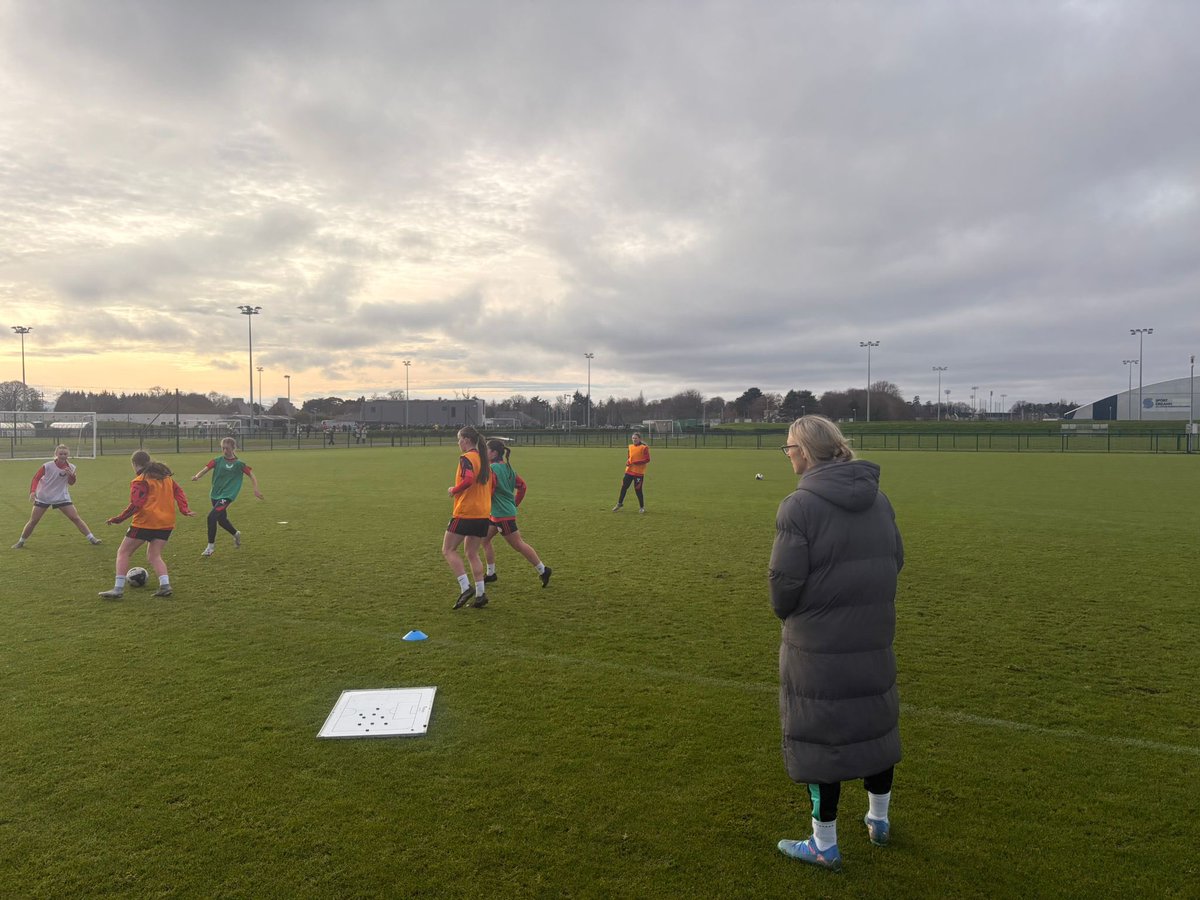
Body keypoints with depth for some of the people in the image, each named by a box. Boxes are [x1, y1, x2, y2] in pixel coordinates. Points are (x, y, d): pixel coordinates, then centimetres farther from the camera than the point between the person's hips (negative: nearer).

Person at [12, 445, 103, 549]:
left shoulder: (71, 467, -5)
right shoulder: (47, 466, -15)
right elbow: (36, 478, -10)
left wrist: (72, 475, -18)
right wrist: (32, 492, -25)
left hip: (61, 497, 1)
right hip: (43, 497, -1)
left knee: (75, 518, -4)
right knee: (33, 521, 3)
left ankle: (91, 538, 0)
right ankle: (21, 541, 22)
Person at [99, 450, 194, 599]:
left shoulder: (140, 481, -6)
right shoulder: (166, 476, 15)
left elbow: (135, 505, -15)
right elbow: (179, 492, 9)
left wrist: (119, 518, -9)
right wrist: (184, 509, 4)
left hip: (145, 522, -6)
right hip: (166, 523, 6)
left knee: (123, 552, 7)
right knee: (154, 556, 14)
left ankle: (118, 589, 1)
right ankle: (165, 585, -6)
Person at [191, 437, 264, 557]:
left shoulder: (238, 464, -5)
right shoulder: (218, 461, 1)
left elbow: (251, 474, -1)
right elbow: (206, 468, -10)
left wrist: (256, 489, -13)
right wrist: (197, 476, -31)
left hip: (227, 495, -5)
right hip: (215, 494, 5)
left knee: (212, 517, -18)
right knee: (222, 520, 15)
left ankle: (211, 546, -4)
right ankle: (236, 534, 44)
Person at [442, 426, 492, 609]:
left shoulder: (466, 458, -12)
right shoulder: (484, 459, 14)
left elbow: (468, 479, -28)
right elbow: (492, 486, 19)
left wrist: (453, 490, -12)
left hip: (465, 513, -8)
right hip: (484, 513, 8)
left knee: (448, 550, 3)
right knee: (472, 553, 15)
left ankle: (466, 587, -7)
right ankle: (480, 594, 11)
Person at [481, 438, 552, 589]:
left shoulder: (492, 469, -17)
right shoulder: (507, 467, 10)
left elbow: (488, 491, -21)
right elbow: (521, 485, 13)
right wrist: (515, 503, 18)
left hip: (503, 514, -10)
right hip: (497, 513, 10)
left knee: (518, 545, -2)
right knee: (485, 538, 15)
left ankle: (543, 570, 6)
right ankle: (490, 574, 21)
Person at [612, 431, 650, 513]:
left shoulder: (644, 448, -10)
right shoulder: (630, 447, 8)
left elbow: (647, 460, -14)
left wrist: (635, 463, -20)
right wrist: (627, 462, -1)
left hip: (639, 472, -6)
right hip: (629, 471, 6)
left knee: (638, 490, -1)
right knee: (624, 487, 9)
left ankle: (642, 507, 17)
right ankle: (620, 503, 27)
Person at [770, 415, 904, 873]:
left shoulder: (800, 505, -18)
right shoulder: (877, 498, 3)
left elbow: (785, 581, -19)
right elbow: (895, 560, 8)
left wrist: (787, 612, 2)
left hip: (818, 645, -6)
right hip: (874, 639, 6)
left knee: (820, 735, 7)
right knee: (874, 723, 22)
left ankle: (824, 846, 21)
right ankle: (878, 819, 41)